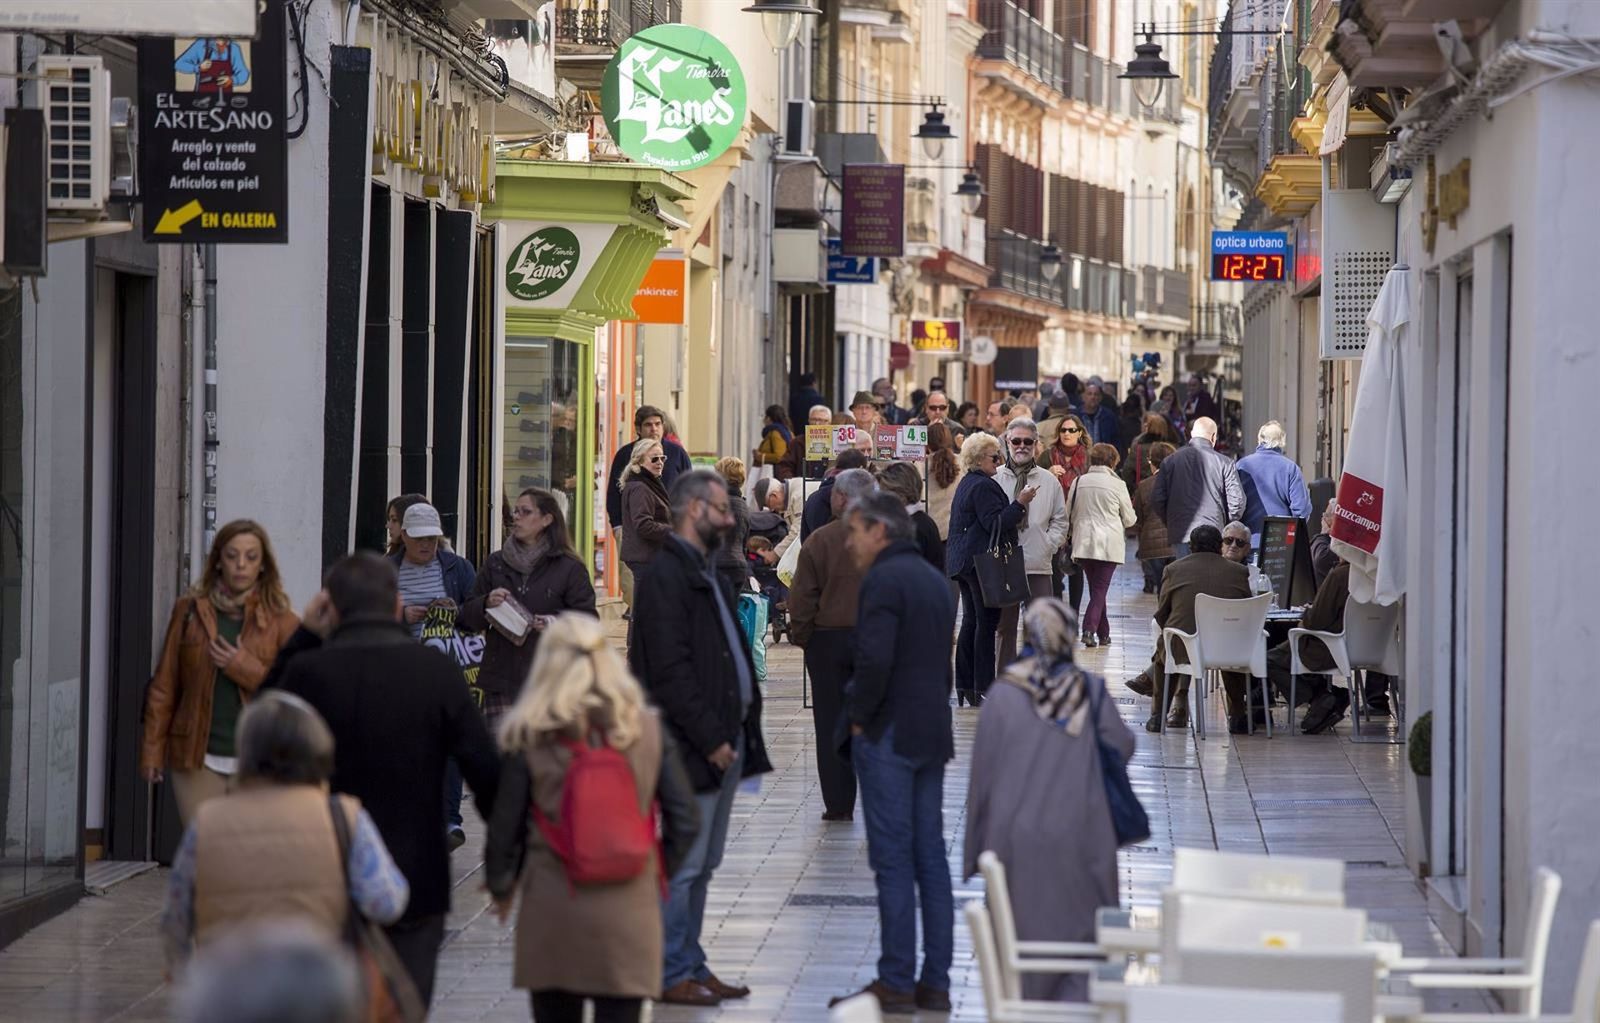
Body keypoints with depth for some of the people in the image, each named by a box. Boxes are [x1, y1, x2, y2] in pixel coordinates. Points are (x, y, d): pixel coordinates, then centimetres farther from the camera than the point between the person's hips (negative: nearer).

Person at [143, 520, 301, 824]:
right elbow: (164, 685, 10)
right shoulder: (190, 610, 8)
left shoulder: (281, 621, 4)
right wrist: (152, 749, 7)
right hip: (197, 758, 1)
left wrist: (248, 671, -11)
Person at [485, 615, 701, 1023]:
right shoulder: (647, 730, -1)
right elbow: (685, 821, 0)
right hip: (629, 913, 0)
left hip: (550, 912, 0)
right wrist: (658, 874, 16)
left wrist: (500, 888, 18)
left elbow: (505, 828, 0)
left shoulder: (529, 738, -5)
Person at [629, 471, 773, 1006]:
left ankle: (689, 967, 22)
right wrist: (710, 738, -19)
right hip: (691, 745, -10)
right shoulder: (668, 575, -14)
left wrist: (739, 731, 12)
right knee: (681, 866, -5)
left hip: (723, 738, 10)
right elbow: (670, 669, -20)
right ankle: (670, 975, 1)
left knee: (701, 866, 15)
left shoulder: (704, 573, 18)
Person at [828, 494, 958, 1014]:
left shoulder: (885, 579, -12)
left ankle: (896, 982, -5)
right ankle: (935, 981, 10)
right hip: (933, 735, 9)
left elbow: (874, 658, -23)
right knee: (931, 859, 9)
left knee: (893, 859, -6)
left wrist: (859, 715, -10)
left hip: (889, 736, -9)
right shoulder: (935, 580, 17)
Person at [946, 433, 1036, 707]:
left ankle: (964, 686, 13)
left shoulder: (966, 484, 17)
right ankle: (982, 688, -9)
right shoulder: (983, 486, -14)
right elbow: (995, 524, -20)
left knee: (970, 622, 12)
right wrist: (1020, 503, -21)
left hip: (963, 561, 10)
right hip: (982, 561, -10)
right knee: (986, 624, -8)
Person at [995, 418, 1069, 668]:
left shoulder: (1048, 481, 7)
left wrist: (1048, 545, -1)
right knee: (1005, 628, 5)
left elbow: (1060, 520, 13)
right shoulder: (995, 478, 2)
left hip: (1039, 566, 1)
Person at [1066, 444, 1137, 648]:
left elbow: (1069, 514, 11)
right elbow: (1129, 519, 2)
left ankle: (1103, 633, 19)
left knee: (1096, 588, 14)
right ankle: (1090, 629, -18)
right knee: (1100, 589, -3)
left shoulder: (1078, 482, 3)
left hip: (1084, 543, 4)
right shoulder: (1117, 484, -7)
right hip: (1108, 545, -4)